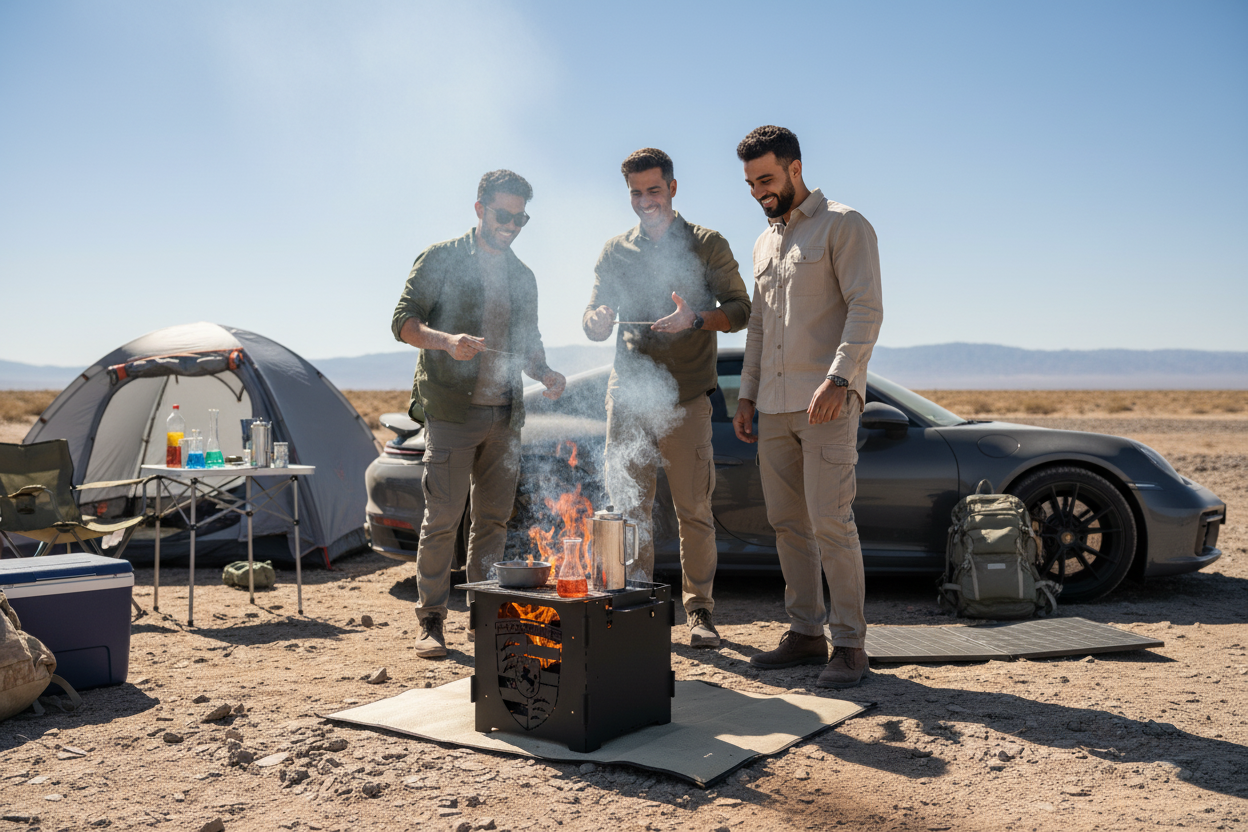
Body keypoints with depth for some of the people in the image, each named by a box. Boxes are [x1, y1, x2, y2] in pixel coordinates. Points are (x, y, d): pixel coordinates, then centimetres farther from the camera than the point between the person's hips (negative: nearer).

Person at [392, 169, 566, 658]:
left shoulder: (523, 277, 17)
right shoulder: (441, 259, 1)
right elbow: (403, 320, -5)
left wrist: (544, 373, 1)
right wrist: (446, 340, -24)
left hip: (504, 415, 5)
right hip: (450, 411, -5)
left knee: (494, 519, 8)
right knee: (443, 518, -6)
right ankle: (431, 622, 3)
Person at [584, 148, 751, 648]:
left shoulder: (707, 245, 7)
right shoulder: (615, 252, 15)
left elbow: (740, 310, 3)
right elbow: (597, 324, 15)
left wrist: (697, 319, -17)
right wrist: (595, 320, -11)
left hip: (685, 399, -3)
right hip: (627, 395, 3)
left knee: (693, 510, -2)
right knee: (629, 508, 5)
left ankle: (699, 610, 8)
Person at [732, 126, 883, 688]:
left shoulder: (843, 226, -1)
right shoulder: (764, 243, 22)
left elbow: (866, 309, -11)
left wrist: (838, 379, -24)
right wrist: (746, 396, 17)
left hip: (826, 400, -7)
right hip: (774, 406, 7)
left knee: (830, 521, -11)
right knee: (786, 521, 8)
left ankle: (849, 643, -2)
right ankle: (805, 633, 16)